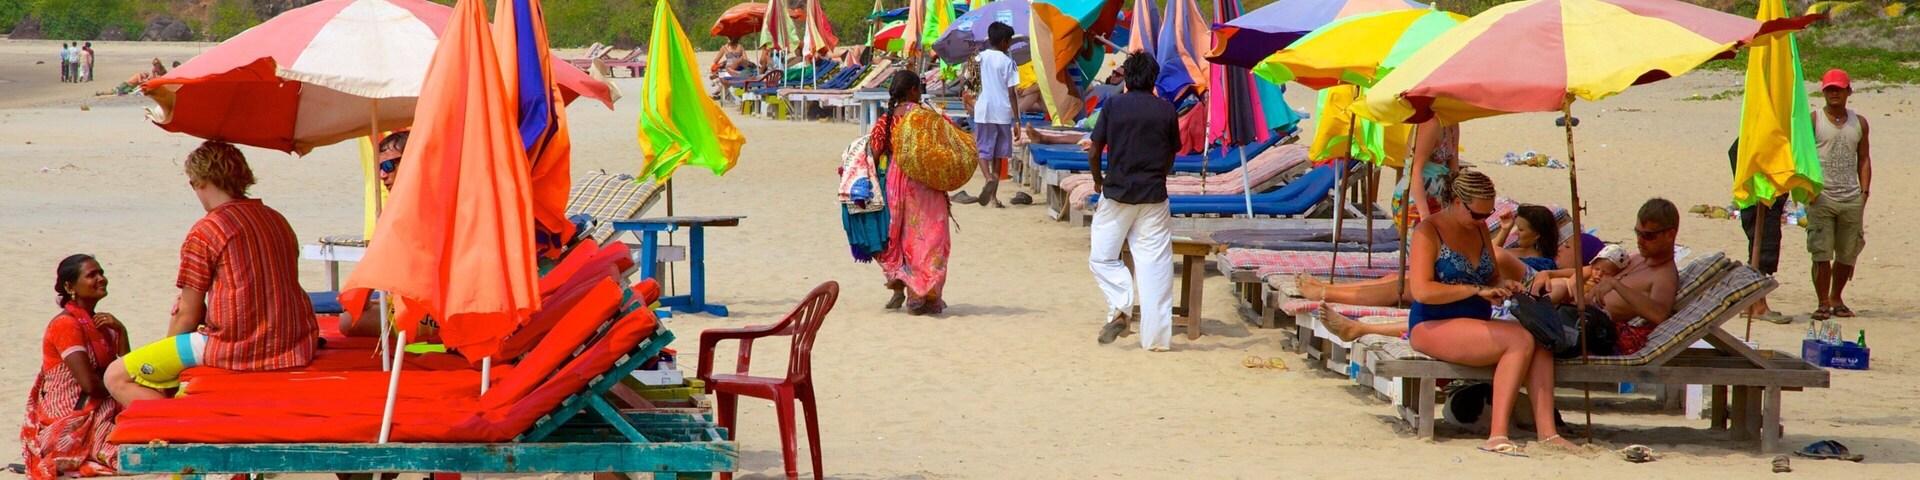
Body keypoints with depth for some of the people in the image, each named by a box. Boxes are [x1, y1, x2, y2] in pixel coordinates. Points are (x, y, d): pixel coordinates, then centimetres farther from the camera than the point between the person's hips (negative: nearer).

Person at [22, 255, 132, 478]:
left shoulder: (99, 322, 15)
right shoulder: (66, 324, -13)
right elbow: (89, 384, -22)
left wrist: (120, 331, -5)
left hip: (96, 413, 9)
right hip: (69, 422, -9)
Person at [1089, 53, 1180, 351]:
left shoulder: (1113, 106, -3)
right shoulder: (1166, 111, 1)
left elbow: (1094, 152, -3)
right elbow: (1170, 158, 9)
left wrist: (1098, 181, 15)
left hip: (1117, 194, -1)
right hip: (1154, 197, 1)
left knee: (1102, 257, 13)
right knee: (1154, 265, 3)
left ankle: (1120, 307, -10)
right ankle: (1156, 336, 2)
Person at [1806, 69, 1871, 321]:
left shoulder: (1859, 123, 14)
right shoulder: (1812, 120, 3)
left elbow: (1863, 158, 15)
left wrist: (1864, 191, 4)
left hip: (1852, 198, 3)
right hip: (1821, 197, -3)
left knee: (1847, 253, 7)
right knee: (1821, 253, -7)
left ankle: (1837, 298, 22)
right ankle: (1823, 303, -1)